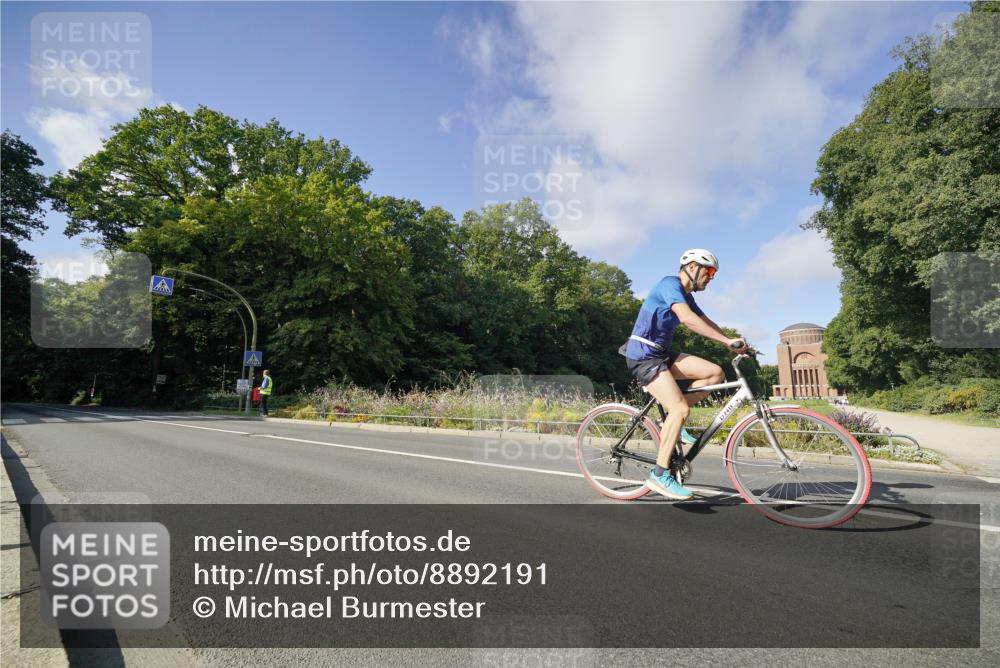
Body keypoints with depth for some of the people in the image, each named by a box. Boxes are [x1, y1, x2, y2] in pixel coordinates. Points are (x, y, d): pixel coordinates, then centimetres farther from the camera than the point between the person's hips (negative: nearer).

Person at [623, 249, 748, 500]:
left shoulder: (686, 295, 17)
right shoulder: (670, 283, -13)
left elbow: (706, 323, 13)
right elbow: (688, 319, -28)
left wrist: (735, 344, 0)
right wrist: (729, 341, -30)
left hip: (661, 354, 9)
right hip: (644, 356, -9)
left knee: (715, 373, -1)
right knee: (681, 409, -20)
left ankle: (672, 419, 5)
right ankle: (660, 475, -13)